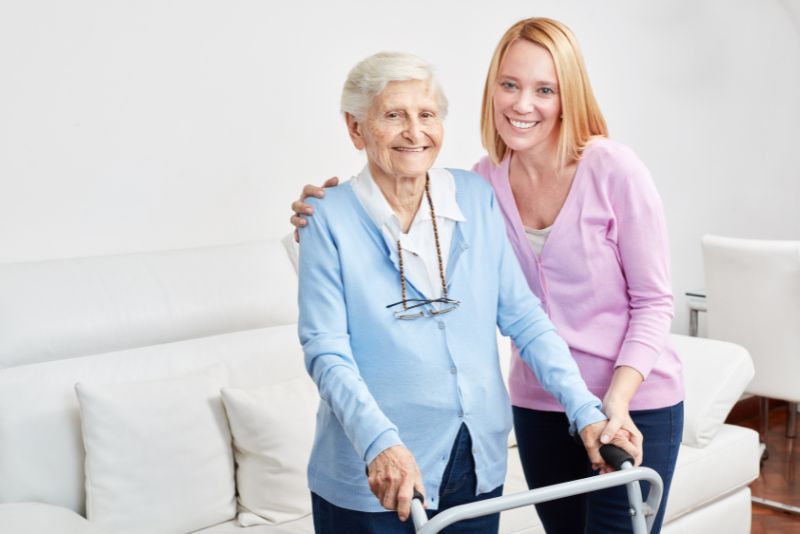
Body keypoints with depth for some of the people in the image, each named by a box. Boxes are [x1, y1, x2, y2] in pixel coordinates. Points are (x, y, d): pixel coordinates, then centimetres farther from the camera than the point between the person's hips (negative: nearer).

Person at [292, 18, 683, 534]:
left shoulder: (613, 169, -14)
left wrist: (618, 399, -21)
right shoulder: (484, 181, -3)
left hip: (635, 405, -4)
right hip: (538, 405, 4)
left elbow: (653, 302, -9)